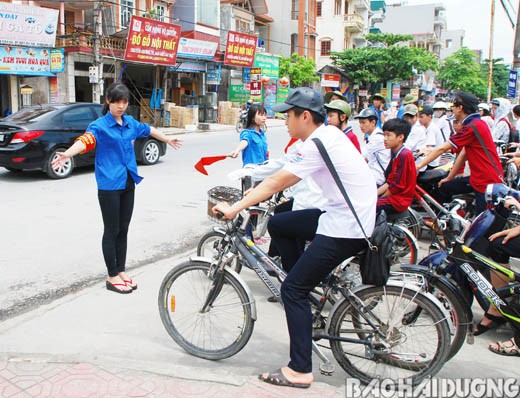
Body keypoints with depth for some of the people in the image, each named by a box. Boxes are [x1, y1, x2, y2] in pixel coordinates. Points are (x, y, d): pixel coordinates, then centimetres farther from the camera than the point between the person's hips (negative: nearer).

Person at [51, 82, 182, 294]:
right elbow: (86, 140, -29)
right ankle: (112, 276, 15)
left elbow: (147, 129, 29)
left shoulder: (130, 122, 10)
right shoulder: (100, 125, -10)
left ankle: (121, 271, 26)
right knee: (111, 231, 2)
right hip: (109, 186, -6)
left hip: (128, 183, 6)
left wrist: (168, 139, 44)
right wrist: (67, 154, -50)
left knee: (123, 230, 13)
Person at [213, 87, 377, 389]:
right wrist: (256, 193, 14)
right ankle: (306, 290, 23)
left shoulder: (318, 144, -19)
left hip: (345, 229, -10)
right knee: (279, 224, 16)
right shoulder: (328, 133, 10)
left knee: (292, 289, -5)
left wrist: (234, 208, -13)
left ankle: (301, 371, 5)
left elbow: (276, 183, -19)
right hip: (347, 214, 10)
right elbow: (286, 179, 16)